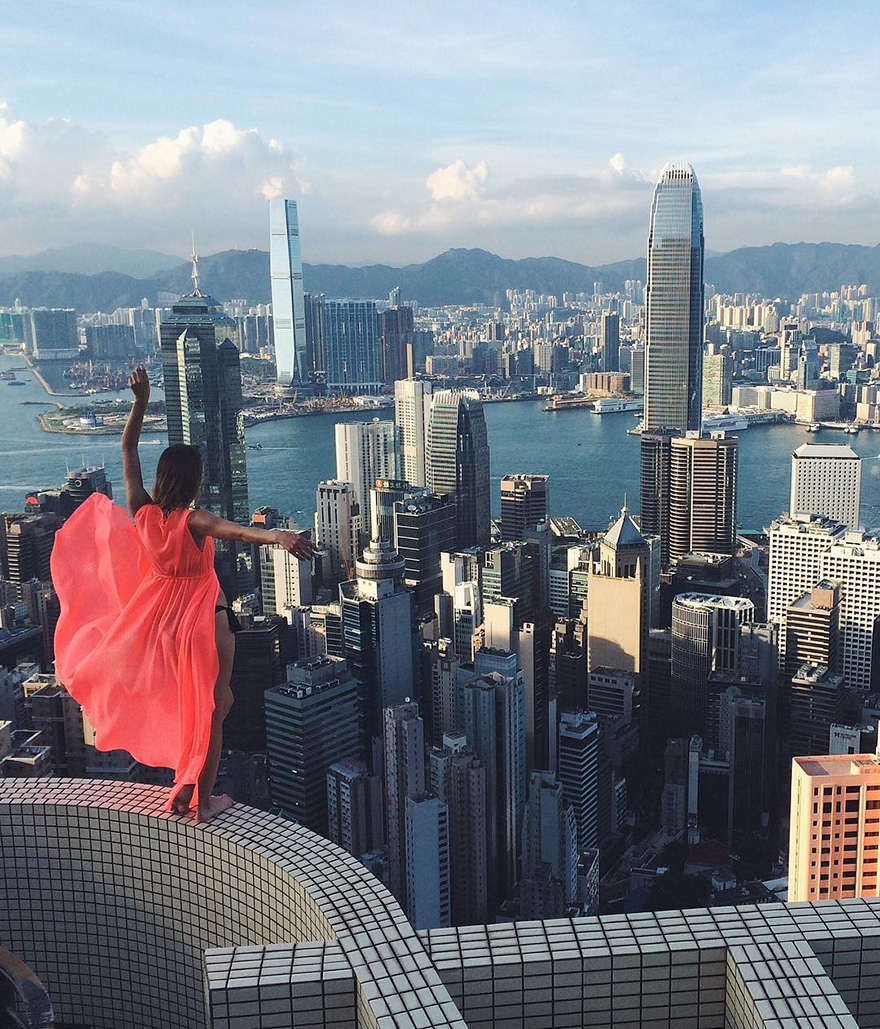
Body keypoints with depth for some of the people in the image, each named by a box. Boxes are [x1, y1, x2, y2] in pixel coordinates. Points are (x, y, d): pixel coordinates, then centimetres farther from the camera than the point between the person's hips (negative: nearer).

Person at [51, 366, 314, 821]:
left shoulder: (141, 512, -8)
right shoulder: (195, 521, -24)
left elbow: (128, 450, 0)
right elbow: (239, 531, -45)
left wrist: (140, 403, -2)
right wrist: (276, 537, -61)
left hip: (155, 616, 6)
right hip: (204, 619, -6)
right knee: (211, 708, 7)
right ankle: (203, 800, 13)